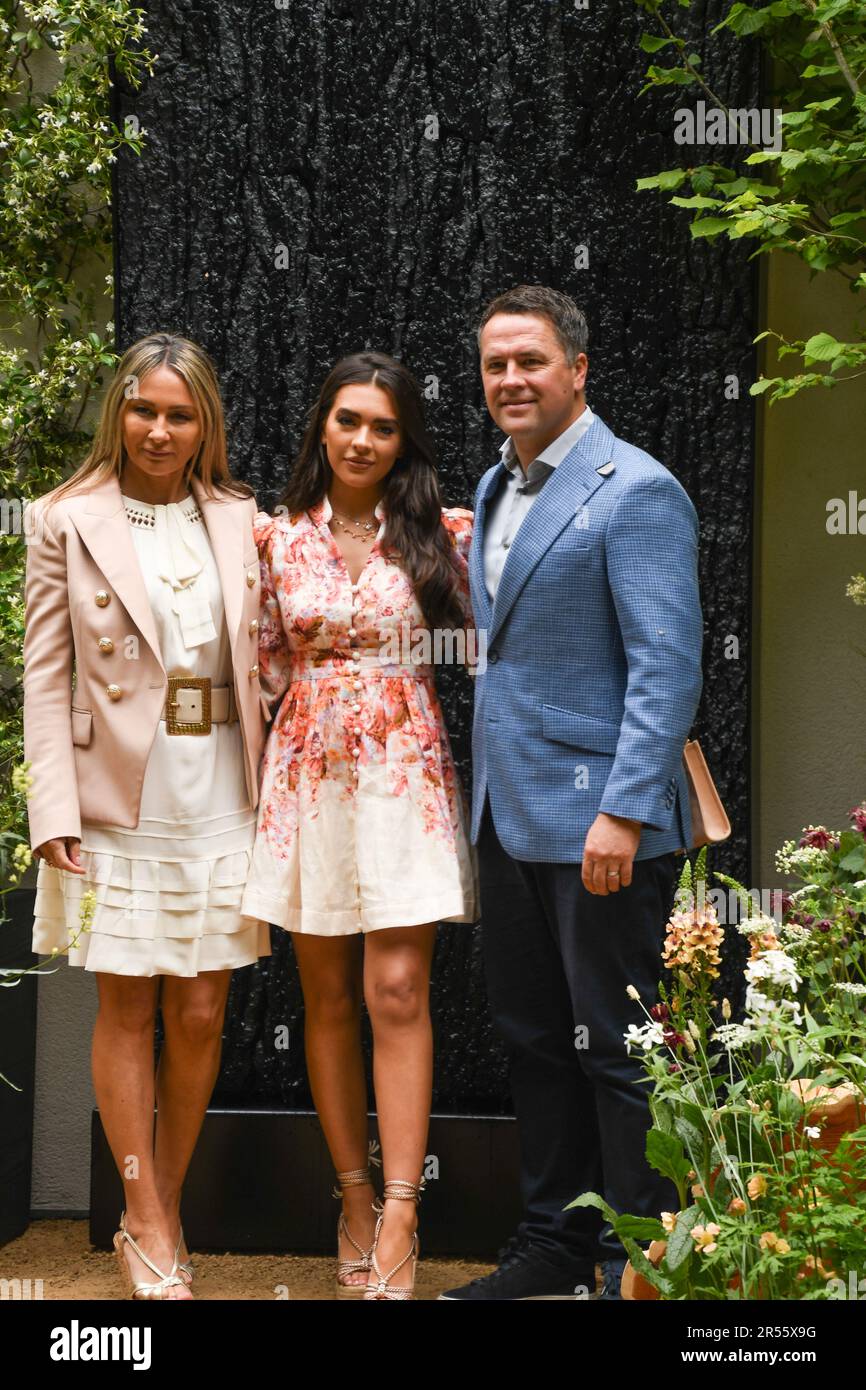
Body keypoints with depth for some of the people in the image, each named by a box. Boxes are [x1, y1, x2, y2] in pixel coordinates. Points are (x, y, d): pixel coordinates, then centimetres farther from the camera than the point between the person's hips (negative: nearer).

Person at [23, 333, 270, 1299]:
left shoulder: (237, 519, 8)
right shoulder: (69, 522, 0)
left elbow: (262, 658, 12)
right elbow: (45, 677, -2)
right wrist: (55, 810, -9)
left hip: (222, 796, 3)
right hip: (120, 799, -2)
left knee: (201, 1013, 5)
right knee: (127, 1010, 4)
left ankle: (163, 1217, 21)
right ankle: (149, 1231, 14)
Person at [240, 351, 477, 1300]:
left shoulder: (440, 535, 2)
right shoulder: (278, 537, 6)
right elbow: (270, 669, 9)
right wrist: (251, 575, 0)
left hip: (404, 776, -2)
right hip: (309, 777, 2)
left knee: (397, 993, -8)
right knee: (328, 999, 7)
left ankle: (398, 1221, -4)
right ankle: (354, 1200, 18)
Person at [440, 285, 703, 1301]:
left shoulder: (635, 492, -11)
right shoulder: (493, 488, 15)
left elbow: (667, 669, -17)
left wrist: (622, 815, -23)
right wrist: (488, 795, 16)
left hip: (596, 823, -8)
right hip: (509, 817, 8)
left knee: (616, 1052, 1)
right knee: (533, 1040, 15)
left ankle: (642, 1264, 14)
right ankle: (555, 1246, 28)